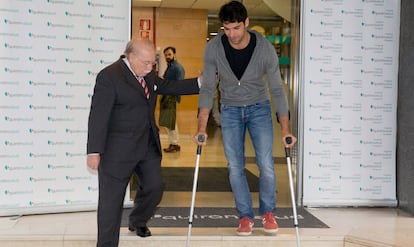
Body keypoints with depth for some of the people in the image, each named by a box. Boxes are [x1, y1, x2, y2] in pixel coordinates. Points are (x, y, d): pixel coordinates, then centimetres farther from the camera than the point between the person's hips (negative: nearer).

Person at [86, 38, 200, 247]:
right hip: (118, 149, -7)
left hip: (148, 145, 8)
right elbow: (98, 116, -19)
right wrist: (94, 151, -21)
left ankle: (137, 222, 42)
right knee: (111, 199, 2)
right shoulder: (109, 76, -16)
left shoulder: (148, 75, 7)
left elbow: (168, 87, 23)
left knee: (154, 188, 14)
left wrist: (199, 83, 15)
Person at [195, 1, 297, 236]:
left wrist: (286, 129, -19)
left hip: (259, 108, -1)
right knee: (235, 167, -1)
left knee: (266, 165, -7)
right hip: (230, 110, 1)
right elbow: (207, 88, -13)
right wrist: (202, 127, -20)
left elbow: (277, 89, -14)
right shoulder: (214, 48, -17)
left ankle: (268, 213, 16)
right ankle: (246, 216, 14)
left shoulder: (265, 48, -20)